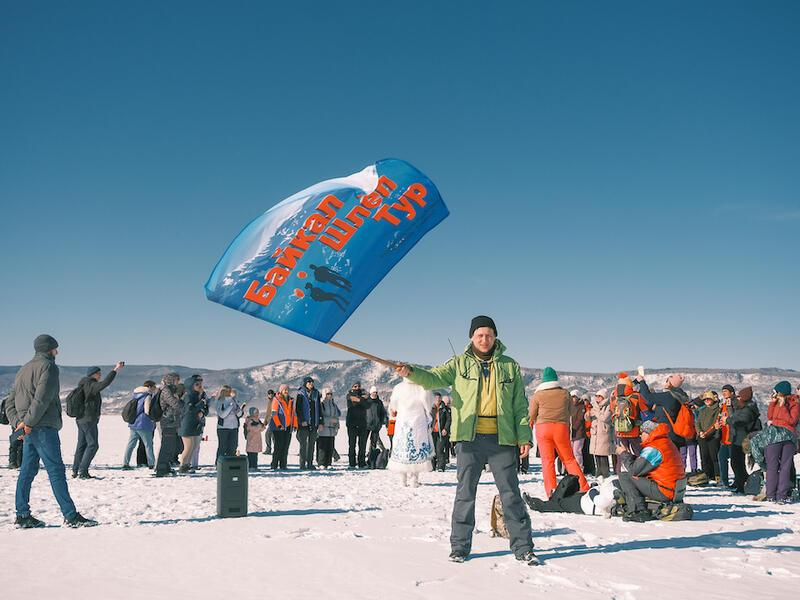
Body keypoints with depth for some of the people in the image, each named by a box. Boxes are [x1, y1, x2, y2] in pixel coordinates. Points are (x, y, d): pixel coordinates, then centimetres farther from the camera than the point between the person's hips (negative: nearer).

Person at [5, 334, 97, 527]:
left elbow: (10, 403, 18)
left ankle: (22, 516, 15)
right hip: (43, 428, -9)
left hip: (27, 430, 9)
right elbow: (42, 399, -19)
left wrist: (17, 423, 6)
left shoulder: (23, 370, 22)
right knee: (56, 470, -9)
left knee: (27, 471, 12)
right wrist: (28, 422, -16)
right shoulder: (48, 366, -6)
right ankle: (71, 516, -8)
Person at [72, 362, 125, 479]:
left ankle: (75, 470, 18)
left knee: (81, 445, 15)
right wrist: (116, 370, -29)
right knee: (92, 445, -6)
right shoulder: (91, 386, -17)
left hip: (81, 419, 10)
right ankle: (82, 471, -8)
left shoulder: (83, 386, 13)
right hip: (89, 420, -10)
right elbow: (105, 383, -30)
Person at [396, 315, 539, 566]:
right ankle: (460, 546, 16)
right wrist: (411, 372, -28)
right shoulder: (460, 364, 7)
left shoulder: (510, 366, 9)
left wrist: (524, 437, 2)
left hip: (502, 440, 0)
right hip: (470, 438, 0)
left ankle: (523, 547, 16)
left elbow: (520, 406, 10)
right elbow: (434, 378, -7)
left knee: (511, 494, 6)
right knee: (465, 493, 5)